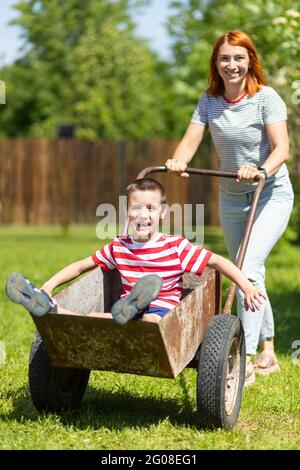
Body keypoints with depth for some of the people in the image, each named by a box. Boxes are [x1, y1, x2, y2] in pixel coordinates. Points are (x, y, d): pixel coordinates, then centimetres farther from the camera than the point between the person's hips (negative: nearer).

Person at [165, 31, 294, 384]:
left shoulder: (265, 97, -15)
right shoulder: (209, 101, -2)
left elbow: (282, 148, -24)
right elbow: (189, 142, -10)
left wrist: (262, 171, -44)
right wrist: (178, 162, -33)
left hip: (271, 195, -6)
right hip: (231, 198, 6)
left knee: (248, 268, -21)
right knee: (249, 275, 14)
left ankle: (245, 359, -21)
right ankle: (268, 353, 28)